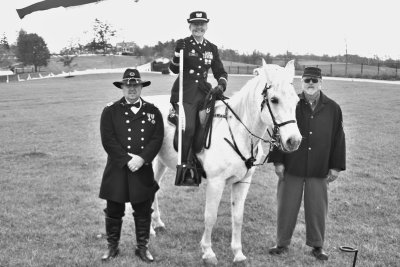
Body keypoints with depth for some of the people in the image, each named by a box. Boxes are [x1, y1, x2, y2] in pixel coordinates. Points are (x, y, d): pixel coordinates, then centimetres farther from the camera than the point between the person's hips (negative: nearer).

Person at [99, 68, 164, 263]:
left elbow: (157, 139, -3)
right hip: (117, 169, -1)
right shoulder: (110, 111, 1)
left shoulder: (153, 112, 6)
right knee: (114, 211, 8)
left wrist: (141, 159, -16)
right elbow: (108, 141, -9)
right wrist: (127, 160, -17)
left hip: (143, 170, 1)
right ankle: (112, 247, 22)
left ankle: (142, 247, 23)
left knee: (143, 212, 9)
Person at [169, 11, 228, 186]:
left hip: (204, 92, 5)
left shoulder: (212, 48, 15)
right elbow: (174, 69, 0)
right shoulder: (183, 44, 4)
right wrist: (179, 52, -18)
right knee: (188, 128, -22)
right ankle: (183, 170, -16)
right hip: (185, 94, -5)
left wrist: (221, 85, -4)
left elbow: (220, 72, 17)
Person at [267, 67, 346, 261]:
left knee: (317, 209, 8)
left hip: (319, 171, 1)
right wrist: (277, 161, -3)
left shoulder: (332, 109, 2)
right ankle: (282, 243, 23)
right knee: (287, 206, 9)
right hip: (291, 168, 0)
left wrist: (335, 166, 3)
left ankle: (317, 246, 23)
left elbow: (338, 139, 6)